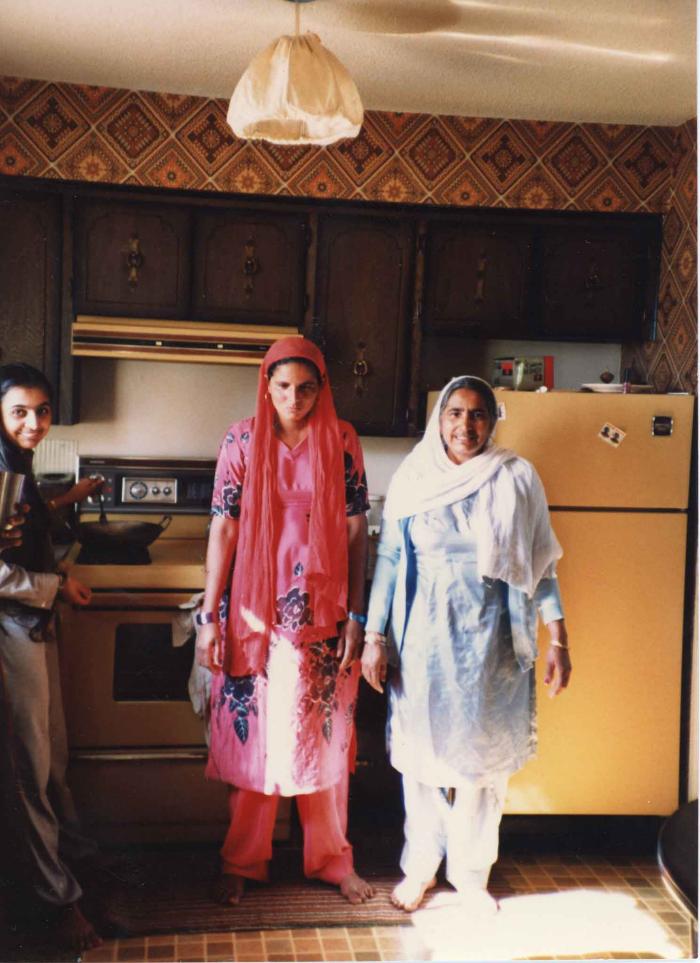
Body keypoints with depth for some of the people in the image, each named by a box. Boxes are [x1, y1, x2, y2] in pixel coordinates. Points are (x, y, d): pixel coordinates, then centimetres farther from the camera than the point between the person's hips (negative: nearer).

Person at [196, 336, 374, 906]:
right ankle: (243, 861, 25)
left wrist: (356, 615, -2)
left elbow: (356, 529, 1)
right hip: (252, 612, 0)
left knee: (324, 736, 10)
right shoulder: (242, 440, -2)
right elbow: (224, 528, -3)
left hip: (322, 613, 1)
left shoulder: (341, 440, -1)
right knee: (250, 734, 8)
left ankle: (331, 858, 27)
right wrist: (209, 616, -5)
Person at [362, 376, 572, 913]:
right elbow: (389, 559, 2)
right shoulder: (413, 478, 0)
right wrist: (374, 637, -2)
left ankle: (471, 872, 26)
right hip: (425, 640, 0)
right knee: (424, 753, 9)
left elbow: (540, 566, 2)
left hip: (491, 642, 0)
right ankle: (420, 866, 28)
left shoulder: (517, 479, -1)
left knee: (484, 754, 8)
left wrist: (558, 639, -2)